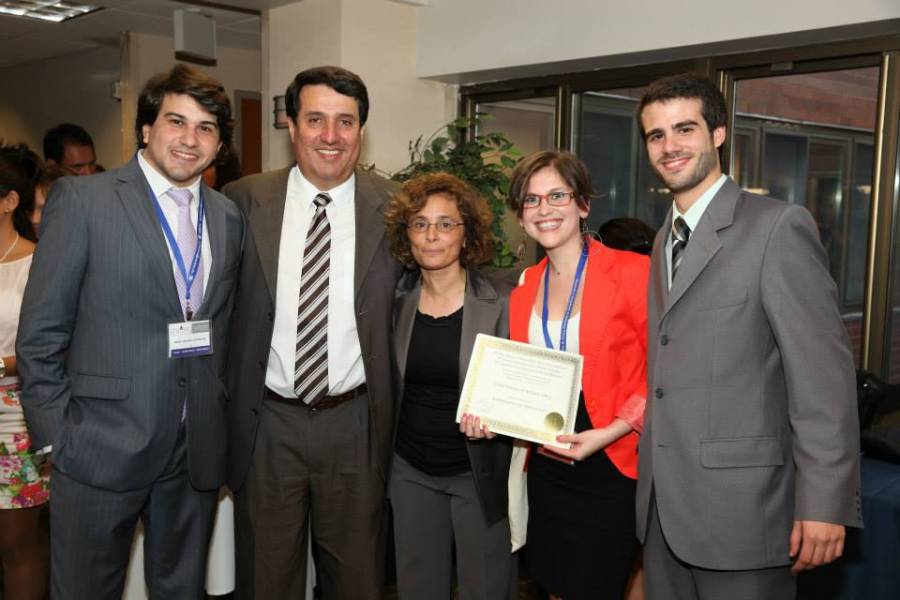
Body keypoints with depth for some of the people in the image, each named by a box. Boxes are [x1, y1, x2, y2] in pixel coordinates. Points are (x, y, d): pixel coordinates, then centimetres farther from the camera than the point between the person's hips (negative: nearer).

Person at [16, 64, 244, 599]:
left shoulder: (228, 217, 7)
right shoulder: (82, 200, -7)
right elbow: (40, 335, -7)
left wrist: (220, 422, 9)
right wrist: (57, 436, -9)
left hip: (197, 452, 4)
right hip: (102, 449, -4)